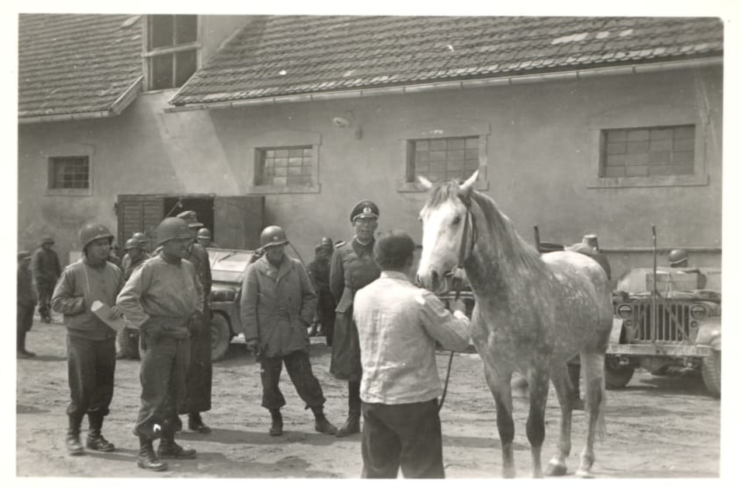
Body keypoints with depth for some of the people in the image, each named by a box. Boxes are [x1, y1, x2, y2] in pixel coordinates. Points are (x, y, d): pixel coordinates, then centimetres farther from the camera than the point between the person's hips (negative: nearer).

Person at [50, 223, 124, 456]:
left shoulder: (115, 271, 7)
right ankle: (73, 434, 11)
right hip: (81, 338, -5)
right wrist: (85, 304, -15)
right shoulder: (73, 272, -7)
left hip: (107, 338, 5)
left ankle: (95, 434, 21)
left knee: (104, 388, 8)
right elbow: (57, 302, -5)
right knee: (82, 389, -6)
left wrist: (119, 308, -9)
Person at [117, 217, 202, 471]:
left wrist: (197, 313, 13)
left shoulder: (188, 267, 8)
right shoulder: (150, 268, -13)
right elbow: (125, 299, -16)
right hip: (158, 338, -7)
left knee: (176, 394, 15)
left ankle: (168, 443, 27)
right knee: (154, 395, -7)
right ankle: (145, 451, -1)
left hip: (182, 336, 7)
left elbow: (198, 293, 28)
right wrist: (146, 323, -17)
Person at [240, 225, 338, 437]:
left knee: (305, 378, 1)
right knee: (270, 381, 8)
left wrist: (304, 320, -3)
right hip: (267, 338, -1)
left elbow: (309, 297, 11)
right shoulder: (254, 271, -2)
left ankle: (320, 419, 11)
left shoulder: (296, 267, 4)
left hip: (294, 336, 1)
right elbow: (247, 307, -4)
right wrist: (252, 337, -9)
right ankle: (276, 419, 26)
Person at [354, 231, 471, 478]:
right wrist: (458, 312, 10)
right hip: (414, 400, -5)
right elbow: (459, 340, -9)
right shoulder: (420, 299, -17)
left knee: (376, 472, 14)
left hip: (372, 398, 6)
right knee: (423, 474, 5)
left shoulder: (362, 296, 1)